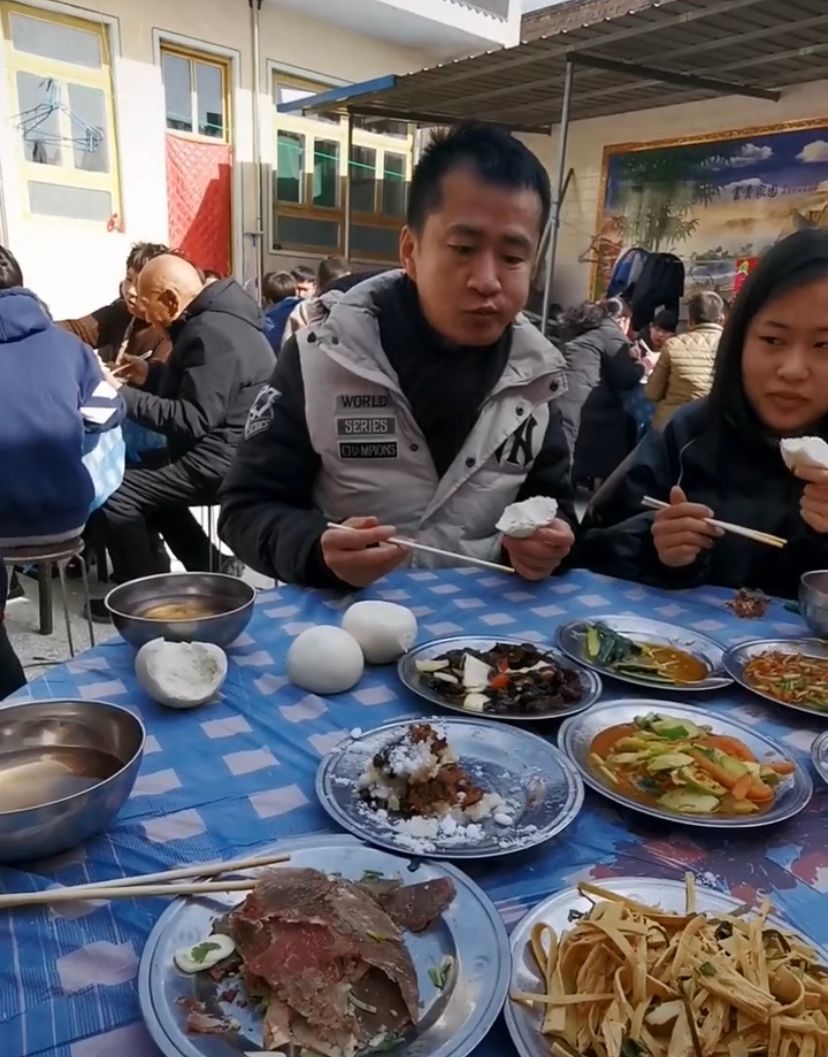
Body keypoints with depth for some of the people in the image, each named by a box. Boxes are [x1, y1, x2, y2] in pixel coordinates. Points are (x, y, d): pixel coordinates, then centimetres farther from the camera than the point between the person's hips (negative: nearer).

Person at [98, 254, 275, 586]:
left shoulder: (211, 334, -21)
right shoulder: (211, 321, 12)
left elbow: (193, 419, -24)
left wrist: (124, 396, -17)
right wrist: (151, 375, 10)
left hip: (224, 461, -11)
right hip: (225, 449, 11)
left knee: (115, 494, -11)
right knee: (141, 475, 26)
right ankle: (207, 570, 25)